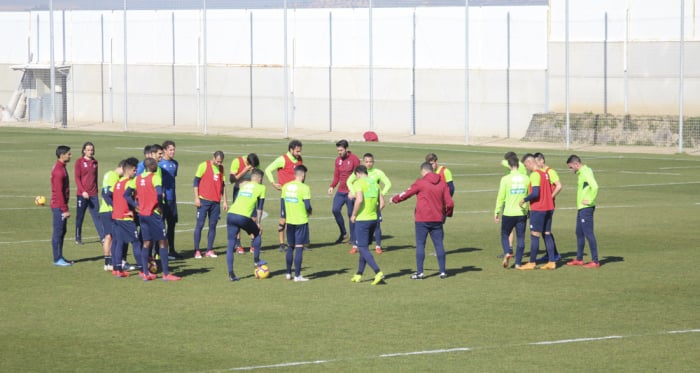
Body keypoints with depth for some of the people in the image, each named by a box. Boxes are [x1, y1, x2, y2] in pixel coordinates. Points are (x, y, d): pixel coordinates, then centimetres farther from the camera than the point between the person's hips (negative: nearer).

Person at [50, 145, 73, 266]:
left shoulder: (61, 168, 13)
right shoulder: (58, 170, -18)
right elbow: (59, 192, -21)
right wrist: (64, 209, -20)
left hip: (61, 206, 10)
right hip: (59, 206, -10)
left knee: (62, 231, 13)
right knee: (58, 232, -4)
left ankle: (60, 257, 20)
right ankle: (57, 259, 0)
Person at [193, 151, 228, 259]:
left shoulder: (221, 168, 12)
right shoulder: (204, 166, -4)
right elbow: (196, 181, -4)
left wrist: (224, 201, 13)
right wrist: (196, 198, -9)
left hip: (216, 201, 5)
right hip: (204, 200, -5)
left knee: (213, 225, 3)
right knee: (200, 224, -4)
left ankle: (209, 250, 7)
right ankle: (197, 251, -1)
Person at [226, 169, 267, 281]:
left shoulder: (243, 185, 26)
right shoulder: (261, 188, 12)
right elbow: (259, 208, 11)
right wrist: (258, 223, 16)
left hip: (230, 214, 4)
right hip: (243, 217, -4)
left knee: (231, 245, 7)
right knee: (257, 233, 25)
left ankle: (231, 273, 3)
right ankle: (256, 260, 30)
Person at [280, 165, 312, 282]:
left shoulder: (285, 186, 3)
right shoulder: (304, 188, -14)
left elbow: (282, 202, 9)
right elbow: (307, 206, -18)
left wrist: (283, 217, 21)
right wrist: (310, 211, 4)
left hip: (289, 221, 5)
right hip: (301, 221, -5)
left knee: (290, 247, 17)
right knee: (299, 248, -1)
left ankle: (288, 273, 22)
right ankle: (297, 276, -2)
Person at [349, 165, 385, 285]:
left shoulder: (358, 183, -10)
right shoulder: (374, 183, 12)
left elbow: (359, 200, -24)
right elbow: (382, 203, 10)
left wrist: (354, 215, -12)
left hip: (362, 220, -7)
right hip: (374, 219, 7)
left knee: (363, 248, -4)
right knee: (364, 247, 17)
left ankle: (378, 272, -17)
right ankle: (359, 274, 24)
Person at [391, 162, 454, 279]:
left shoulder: (420, 183, -7)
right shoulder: (442, 184, 4)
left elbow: (406, 194, 0)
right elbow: (449, 203, 1)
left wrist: (394, 199, 18)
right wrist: (448, 213, 20)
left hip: (422, 220, -3)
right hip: (437, 219, 3)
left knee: (420, 245, 2)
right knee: (439, 244, 9)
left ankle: (419, 272, -2)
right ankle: (443, 271, 10)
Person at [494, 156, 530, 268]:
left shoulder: (505, 179, -8)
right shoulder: (526, 179, 0)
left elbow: (501, 197, -6)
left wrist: (497, 212, 3)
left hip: (508, 213, -2)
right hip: (522, 213, 2)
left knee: (505, 235, 14)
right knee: (520, 237, 8)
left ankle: (507, 252, -12)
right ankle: (518, 262, 5)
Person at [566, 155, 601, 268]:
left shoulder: (586, 173, -16)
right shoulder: (582, 172, 14)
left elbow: (595, 186, -29)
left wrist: (590, 200, -21)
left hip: (586, 208, -10)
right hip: (581, 208, 10)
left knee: (588, 233, -7)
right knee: (579, 233, 16)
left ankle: (595, 261, -4)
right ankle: (579, 259, 25)